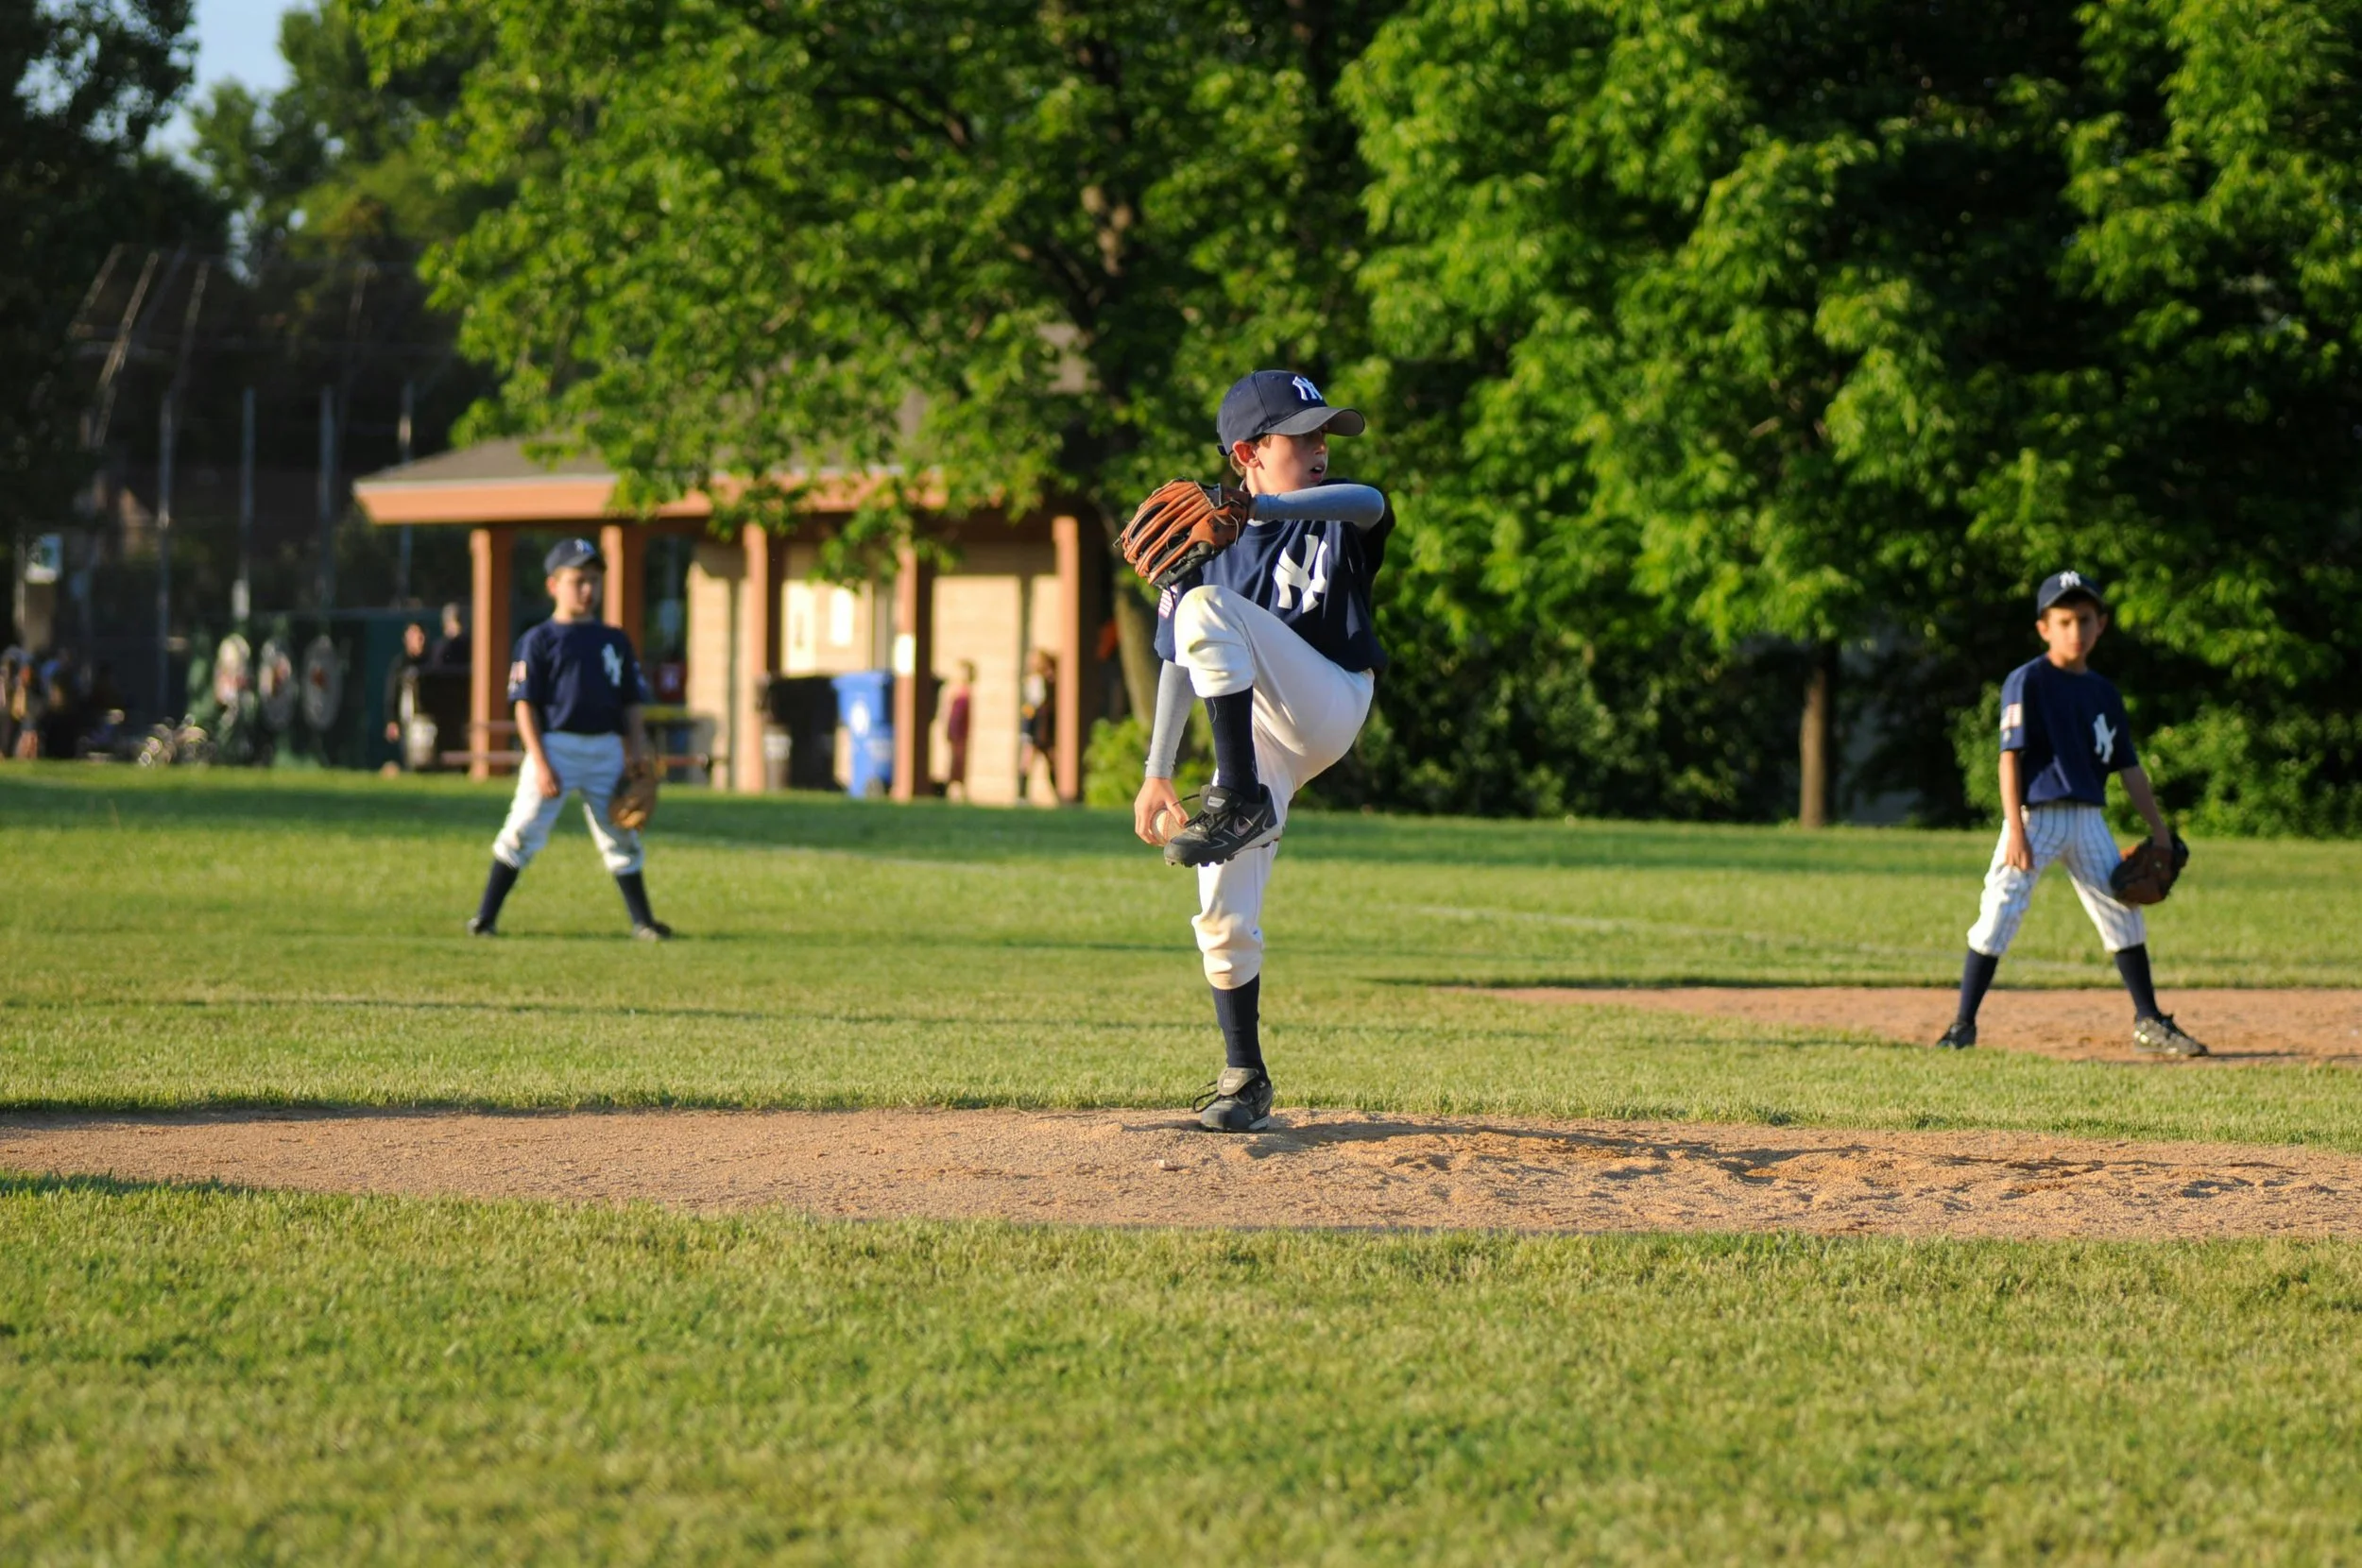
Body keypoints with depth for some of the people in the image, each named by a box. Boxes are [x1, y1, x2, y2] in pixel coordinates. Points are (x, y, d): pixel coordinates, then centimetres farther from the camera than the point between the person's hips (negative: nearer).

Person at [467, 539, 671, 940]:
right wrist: (541, 764, -14)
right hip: (555, 745, -4)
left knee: (620, 836, 7)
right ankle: (484, 918, -1)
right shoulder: (538, 640, -2)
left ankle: (642, 922, 14)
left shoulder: (615, 641, 12)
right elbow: (526, 706, -5)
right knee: (524, 832, -6)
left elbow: (631, 708, 14)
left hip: (606, 748, 4)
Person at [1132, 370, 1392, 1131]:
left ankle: (1240, 803, -29)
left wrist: (1256, 508, -45)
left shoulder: (1334, 516, 0)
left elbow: (1369, 502, -27)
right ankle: (1244, 1077, 12)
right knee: (1224, 917, -5)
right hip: (1254, 734, 3)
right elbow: (1178, 663, 9)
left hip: (1330, 706, -3)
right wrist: (1157, 774, 1)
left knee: (1209, 607, -26)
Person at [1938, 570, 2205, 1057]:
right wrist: (2015, 830, -19)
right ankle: (1963, 1026, -7)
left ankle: (2149, 1025, 18)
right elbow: (2011, 756, -11)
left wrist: (2160, 831, 12)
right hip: (2036, 815, -6)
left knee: (2124, 913, 7)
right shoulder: (2027, 681, -6)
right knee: (1999, 915, -12)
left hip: (2088, 819, 6)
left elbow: (2128, 766, 16)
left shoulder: (2104, 692, 12)